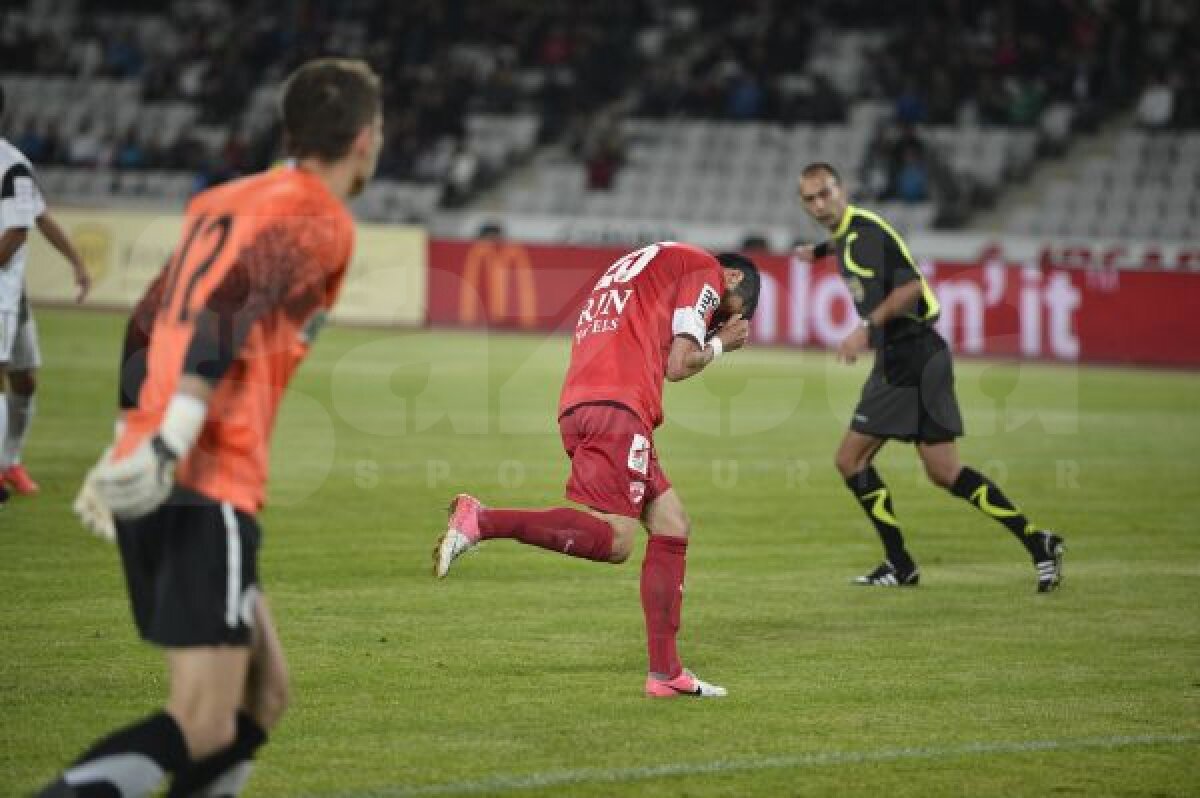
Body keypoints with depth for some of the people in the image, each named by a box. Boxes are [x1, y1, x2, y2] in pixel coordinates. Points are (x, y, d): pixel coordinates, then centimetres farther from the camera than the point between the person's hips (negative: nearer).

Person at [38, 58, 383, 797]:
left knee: (264, 695, 16)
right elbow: (229, 314, -20)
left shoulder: (228, 201, 20)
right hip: (208, 488, -9)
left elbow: (150, 325, 22)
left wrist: (129, 444, 26)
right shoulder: (320, 220, -5)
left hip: (156, 487, 9)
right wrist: (168, 444, -27)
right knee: (203, 726, -11)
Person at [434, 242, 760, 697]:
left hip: (578, 405, 9)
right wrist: (719, 345, 19)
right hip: (617, 408, -9)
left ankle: (665, 672, 7)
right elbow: (678, 365, -1)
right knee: (615, 540, -16)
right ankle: (481, 521, -25)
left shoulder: (637, 267, 34)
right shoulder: (704, 271, 8)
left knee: (672, 526, 10)